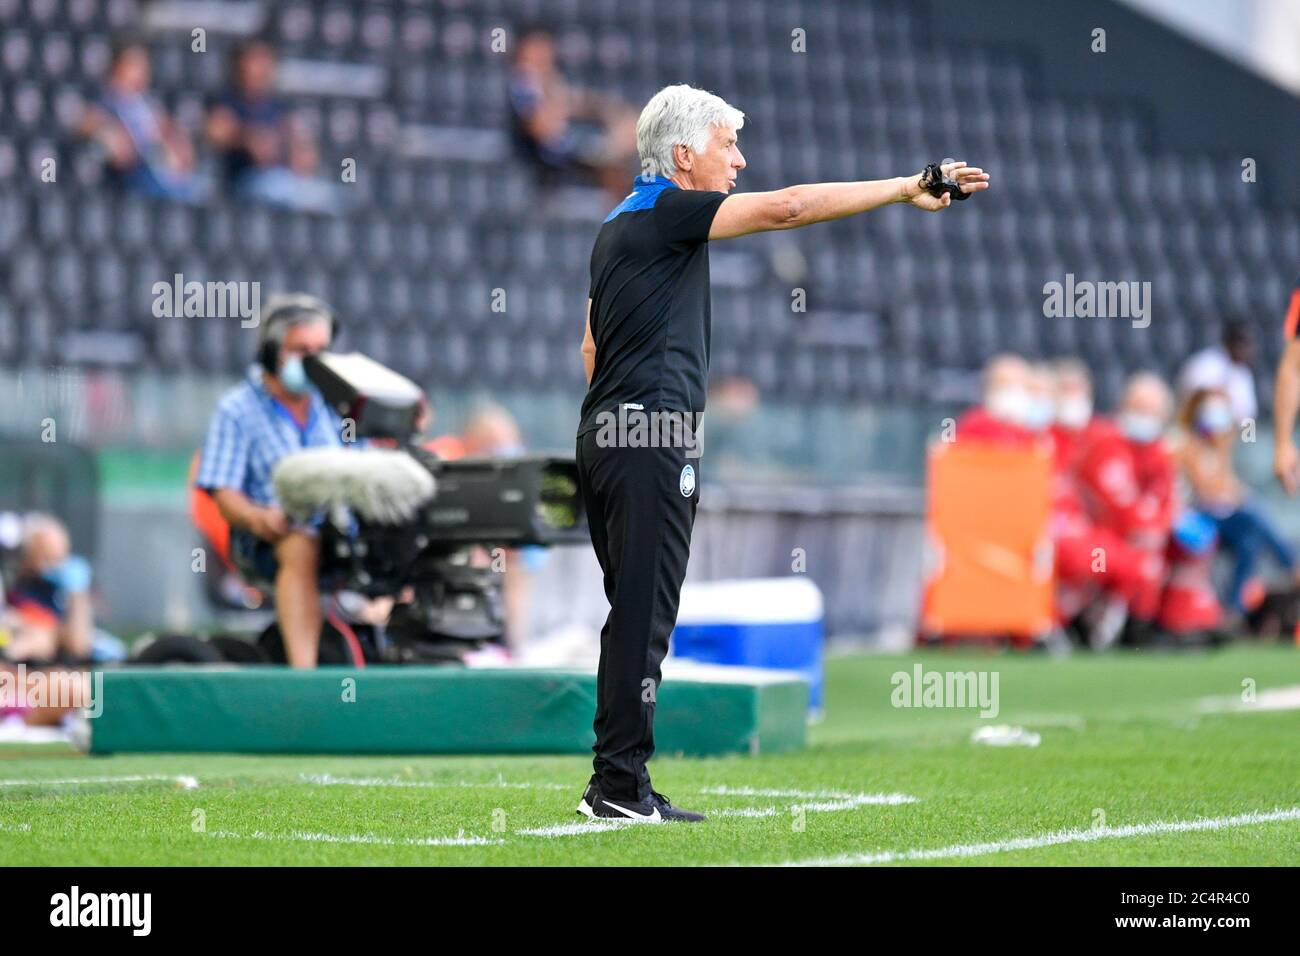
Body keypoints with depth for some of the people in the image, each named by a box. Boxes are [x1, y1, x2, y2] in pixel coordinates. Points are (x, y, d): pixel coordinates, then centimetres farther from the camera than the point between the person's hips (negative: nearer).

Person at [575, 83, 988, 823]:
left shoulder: (621, 224, 21)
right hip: (653, 435, -10)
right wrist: (906, 188, -17)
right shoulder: (668, 211, -9)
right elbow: (785, 207, -19)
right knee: (644, 614, -9)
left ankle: (616, 781, 8)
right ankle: (621, 784, -11)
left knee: (636, 614, 10)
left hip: (605, 431, 10)